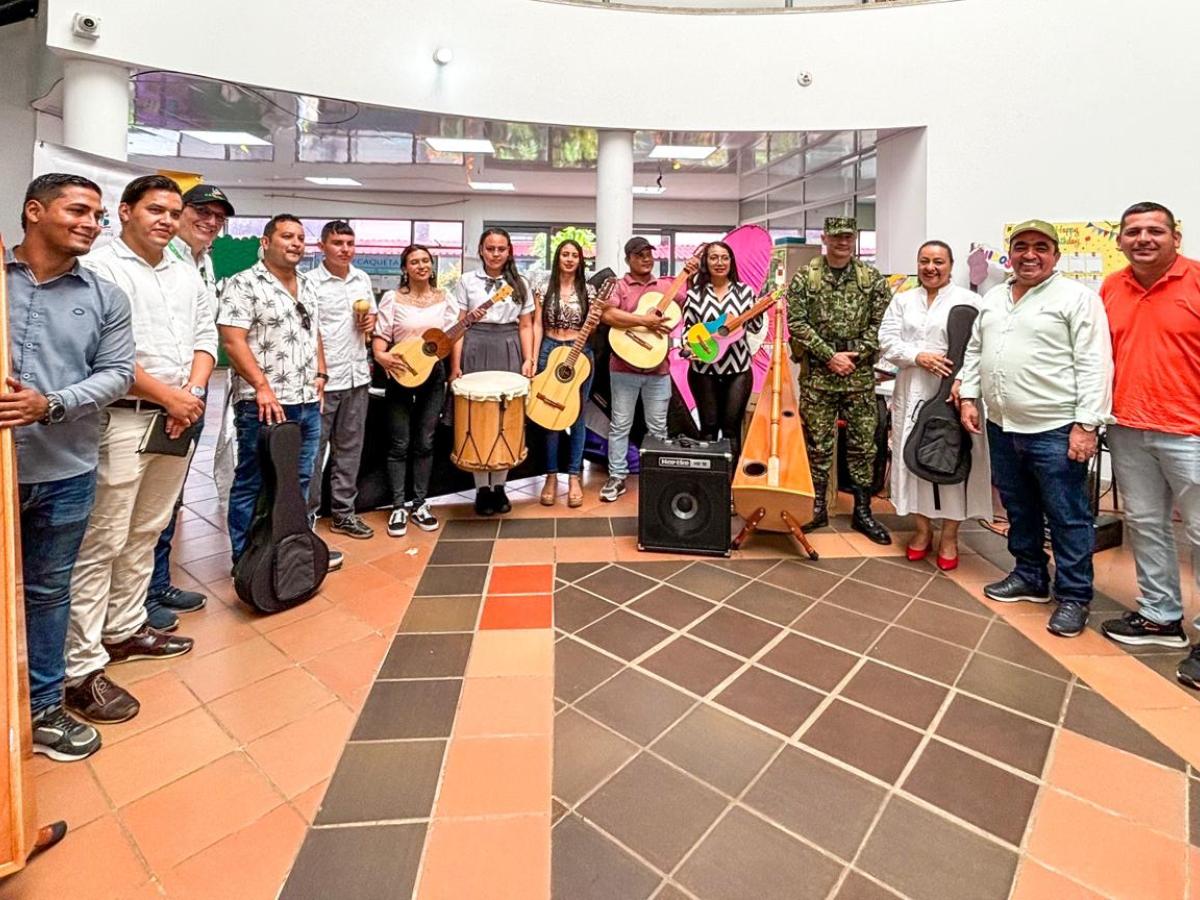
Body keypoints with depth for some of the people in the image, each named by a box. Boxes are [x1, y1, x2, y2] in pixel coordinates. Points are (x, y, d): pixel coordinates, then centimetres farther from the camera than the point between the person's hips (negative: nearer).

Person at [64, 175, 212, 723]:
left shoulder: (187, 275, 15)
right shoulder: (100, 267, -6)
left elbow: (205, 337, 13)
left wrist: (193, 393, -4)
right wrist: (170, 396, -12)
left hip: (178, 422, 7)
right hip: (121, 420, -7)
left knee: (146, 533, 15)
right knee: (101, 543, -3)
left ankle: (125, 628, 29)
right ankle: (81, 668, 5)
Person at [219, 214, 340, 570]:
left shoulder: (307, 287, 16)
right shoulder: (244, 284, -7)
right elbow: (233, 341, -15)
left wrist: (320, 374, 12)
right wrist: (262, 386, -20)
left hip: (308, 403, 7)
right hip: (264, 404, -7)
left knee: (299, 483, 15)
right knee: (254, 485, 3)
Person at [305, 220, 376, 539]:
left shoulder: (362, 278, 10)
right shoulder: (309, 281, -7)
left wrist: (371, 321, 0)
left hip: (357, 376, 6)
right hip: (322, 378, -6)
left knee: (349, 447, 12)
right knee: (313, 451, 2)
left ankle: (343, 513, 23)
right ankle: (306, 516, 15)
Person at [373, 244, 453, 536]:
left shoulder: (445, 299, 7)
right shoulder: (392, 298, 0)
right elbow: (380, 336, -3)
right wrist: (381, 356, -23)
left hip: (433, 374, 2)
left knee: (425, 443, 8)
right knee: (400, 444, 3)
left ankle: (420, 504, 18)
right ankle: (398, 507, 12)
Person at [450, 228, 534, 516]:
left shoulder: (520, 284, 10)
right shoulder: (467, 281, 6)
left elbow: (525, 326, 10)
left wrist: (528, 359, -2)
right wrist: (456, 364, -5)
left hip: (509, 352, 1)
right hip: (475, 351, -1)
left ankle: (499, 486, 13)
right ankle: (482, 489, 9)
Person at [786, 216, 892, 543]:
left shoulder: (873, 278, 7)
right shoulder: (805, 277, 2)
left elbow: (880, 324, 3)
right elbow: (796, 322, -6)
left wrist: (854, 355, -9)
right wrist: (830, 356, -12)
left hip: (861, 376, 2)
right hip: (817, 375, -1)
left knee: (862, 443, 6)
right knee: (818, 444, 5)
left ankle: (862, 511, 18)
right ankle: (817, 507, 18)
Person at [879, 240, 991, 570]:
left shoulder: (969, 300, 2)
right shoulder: (902, 300, 13)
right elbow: (887, 340, 2)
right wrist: (918, 357, -15)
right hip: (912, 391, 3)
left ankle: (949, 536, 14)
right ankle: (922, 528, 21)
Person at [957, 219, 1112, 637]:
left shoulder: (1077, 297, -5)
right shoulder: (991, 299, 14)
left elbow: (1094, 365, -11)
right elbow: (974, 352, 19)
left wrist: (1086, 424, -16)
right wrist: (968, 397, 8)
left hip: (1055, 430, -6)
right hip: (1002, 427, 6)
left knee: (1068, 517, 2)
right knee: (1018, 510, 17)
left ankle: (1074, 597, 16)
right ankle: (1029, 576, 32)